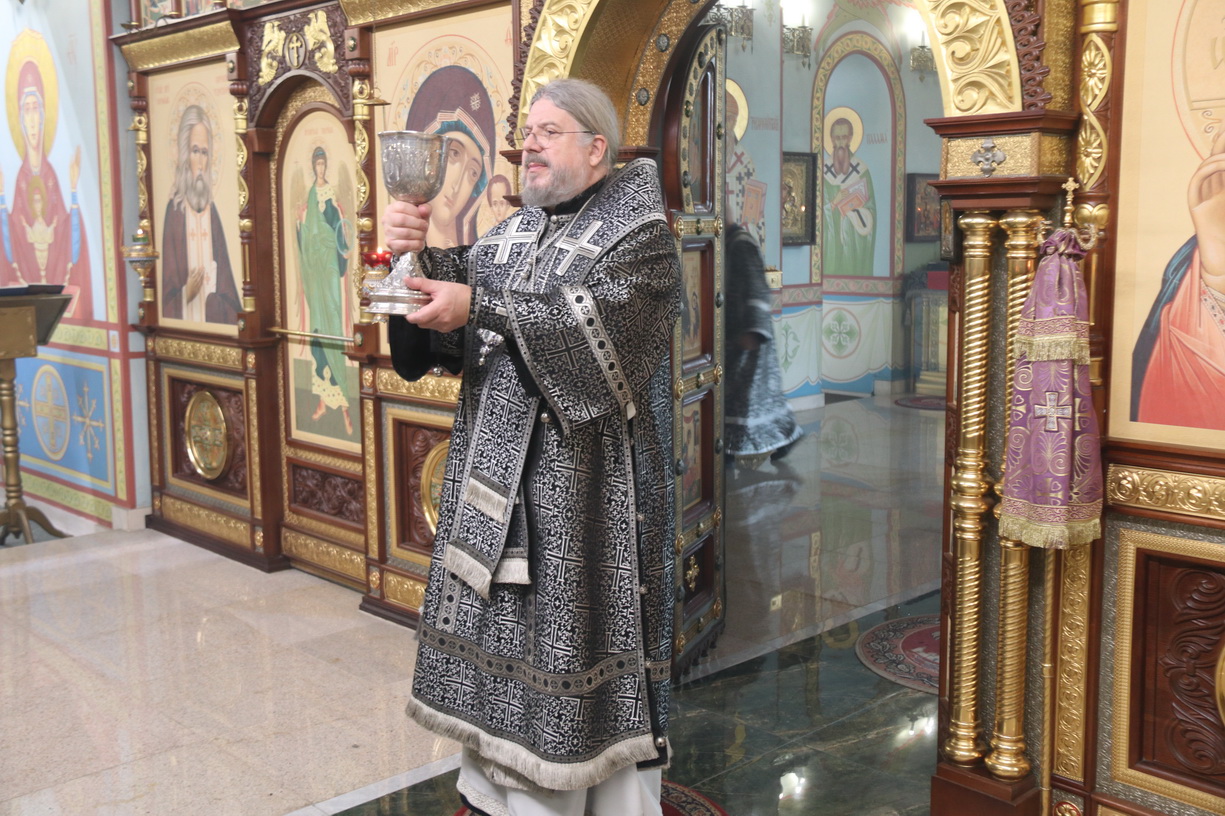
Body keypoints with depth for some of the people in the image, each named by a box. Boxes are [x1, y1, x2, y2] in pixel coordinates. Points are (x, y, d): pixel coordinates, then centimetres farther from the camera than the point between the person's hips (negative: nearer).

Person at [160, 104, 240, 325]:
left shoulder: (212, 211, 10)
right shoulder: (175, 209, -2)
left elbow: (224, 280, 9)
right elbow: (168, 283, -3)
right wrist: (185, 294, -19)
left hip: (214, 318, 3)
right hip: (184, 317, -3)